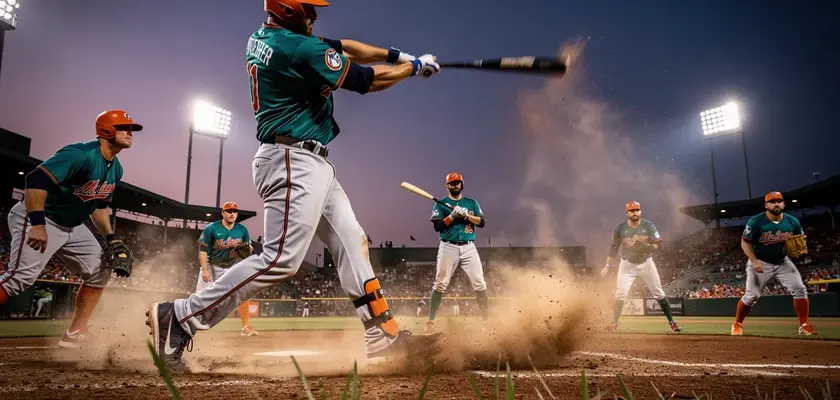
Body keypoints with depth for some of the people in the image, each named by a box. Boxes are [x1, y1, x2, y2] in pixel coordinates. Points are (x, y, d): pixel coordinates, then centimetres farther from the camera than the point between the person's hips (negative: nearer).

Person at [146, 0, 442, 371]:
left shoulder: (264, 37, 13)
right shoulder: (300, 49, -16)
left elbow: (341, 46, 17)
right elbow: (367, 79, -9)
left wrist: (397, 54, 14)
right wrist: (415, 66, 7)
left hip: (309, 163, 11)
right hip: (294, 162, -11)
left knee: (351, 241, 9)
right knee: (281, 258, -12)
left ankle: (383, 335, 13)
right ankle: (179, 318, -3)